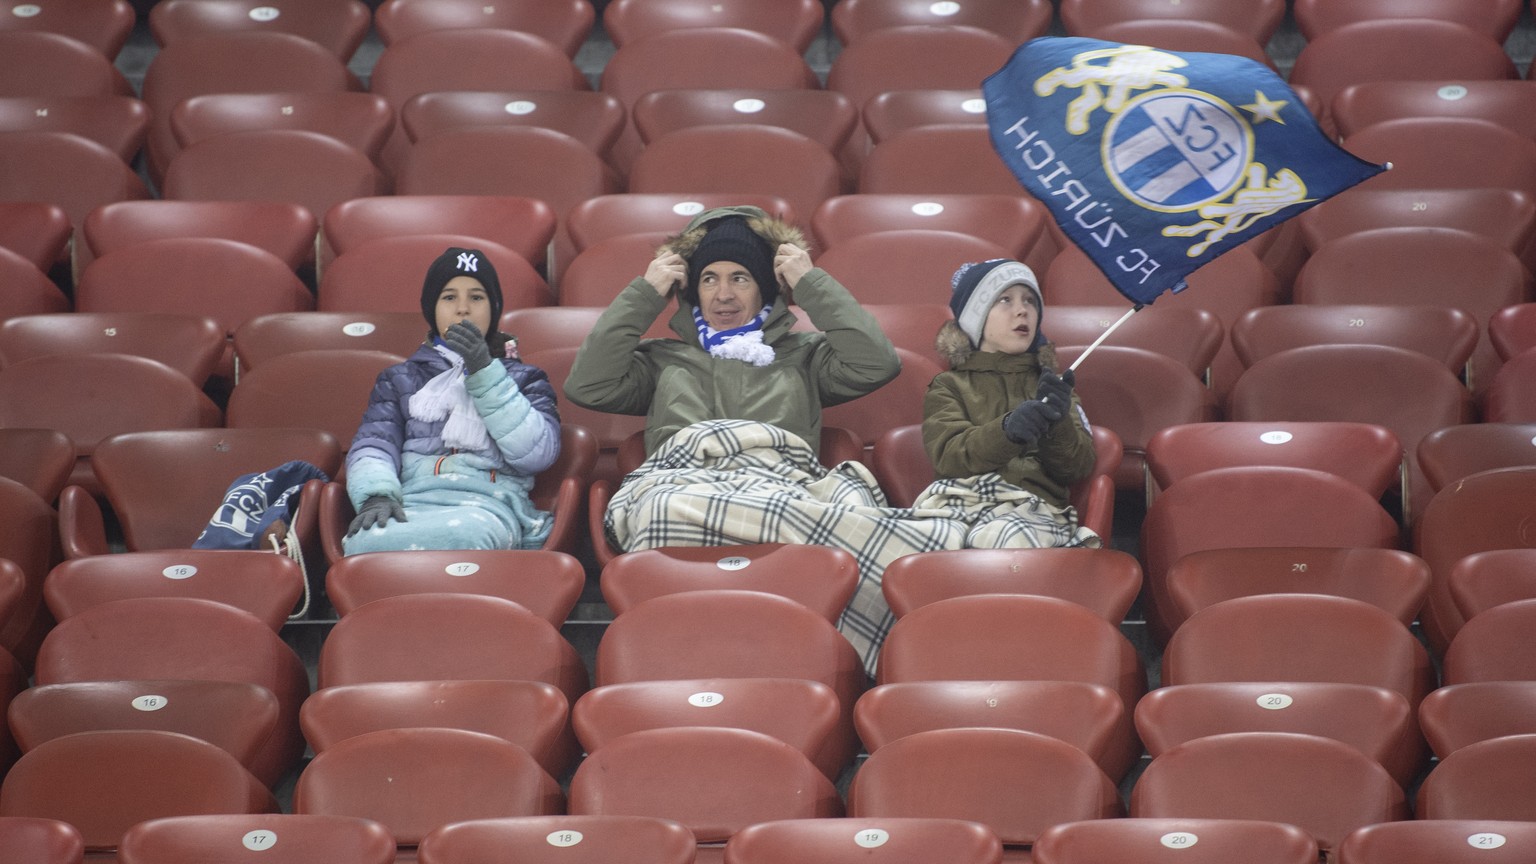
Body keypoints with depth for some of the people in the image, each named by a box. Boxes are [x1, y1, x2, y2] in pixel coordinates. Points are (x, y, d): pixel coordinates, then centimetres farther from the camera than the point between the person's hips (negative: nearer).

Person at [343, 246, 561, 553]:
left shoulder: (524, 378, 25)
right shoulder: (399, 379, 29)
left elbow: (539, 453, 5)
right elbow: (371, 446, 11)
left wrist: (484, 371, -1)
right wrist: (377, 494, -13)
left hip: (487, 505, -2)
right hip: (413, 504, 2)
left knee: (461, 537, -42)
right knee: (365, 540, -37)